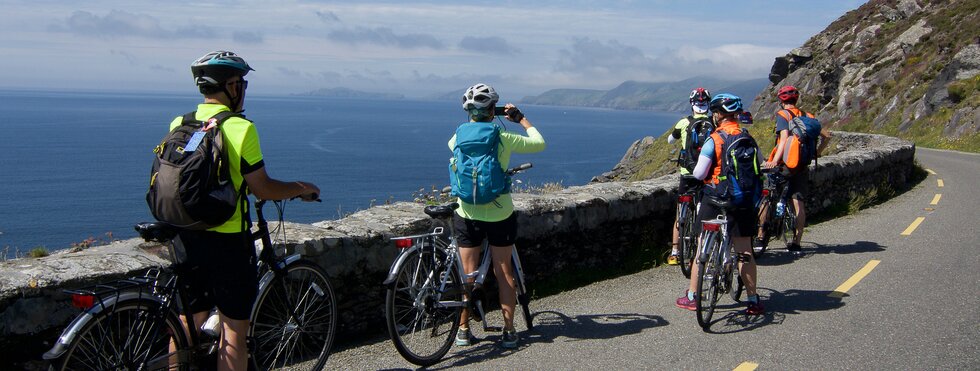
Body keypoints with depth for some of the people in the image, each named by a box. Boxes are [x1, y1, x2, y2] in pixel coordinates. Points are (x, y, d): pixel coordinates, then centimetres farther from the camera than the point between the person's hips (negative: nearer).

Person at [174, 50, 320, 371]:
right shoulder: (240, 128, -15)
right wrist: (301, 188, 3)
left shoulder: (178, 124, 4)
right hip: (227, 240, -6)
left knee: (188, 320, 19)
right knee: (234, 330, 5)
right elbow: (263, 189, -14)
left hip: (186, 237, 7)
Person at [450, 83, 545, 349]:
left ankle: (463, 330, 17)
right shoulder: (504, 139, -12)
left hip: (467, 215, 2)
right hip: (499, 215, -1)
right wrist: (520, 118, 13)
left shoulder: (459, 138, -5)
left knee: (468, 274, 11)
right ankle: (509, 331, 16)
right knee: (503, 272, 10)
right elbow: (539, 143, 3)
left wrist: (472, 120, 29)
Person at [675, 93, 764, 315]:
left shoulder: (714, 140, -12)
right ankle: (753, 301, 9)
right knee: (744, 251, 8)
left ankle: (692, 297, 14)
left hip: (715, 199, -3)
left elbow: (699, 174, -13)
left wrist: (693, 176, 9)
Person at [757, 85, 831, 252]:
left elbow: (784, 138, -20)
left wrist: (774, 161, -28)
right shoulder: (807, 116, 11)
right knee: (799, 204, 6)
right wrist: (816, 153, 19)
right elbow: (826, 136, 10)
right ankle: (796, 242, 7)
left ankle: (760, 237, 9)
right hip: (802, 166, 5)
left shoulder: (782, 114, -6)